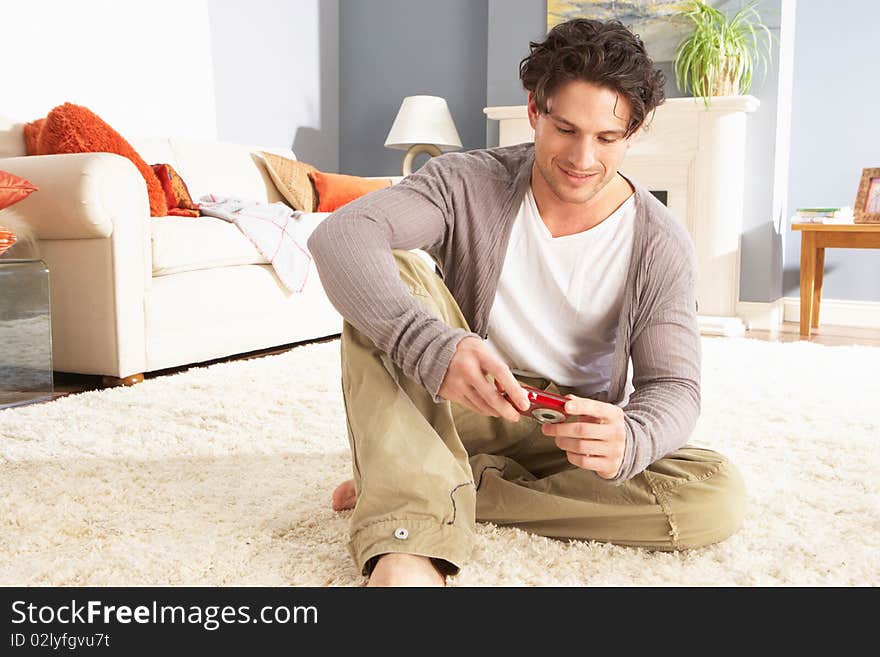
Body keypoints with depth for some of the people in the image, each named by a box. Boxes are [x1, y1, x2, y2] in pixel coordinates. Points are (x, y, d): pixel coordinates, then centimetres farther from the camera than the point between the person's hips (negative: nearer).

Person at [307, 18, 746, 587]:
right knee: (387, 274, -25)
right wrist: (432, 345, -48)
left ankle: (447, 489, -21)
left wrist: (627, 441, -39)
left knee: (721, 497, -25)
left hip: (574, 432, 2)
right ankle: (412, 538, -37)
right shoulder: (469, 183, -14)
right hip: (460, 407, -1)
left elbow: (673, 385, -13)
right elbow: (340, 235, -30)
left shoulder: (661, 245, -12)